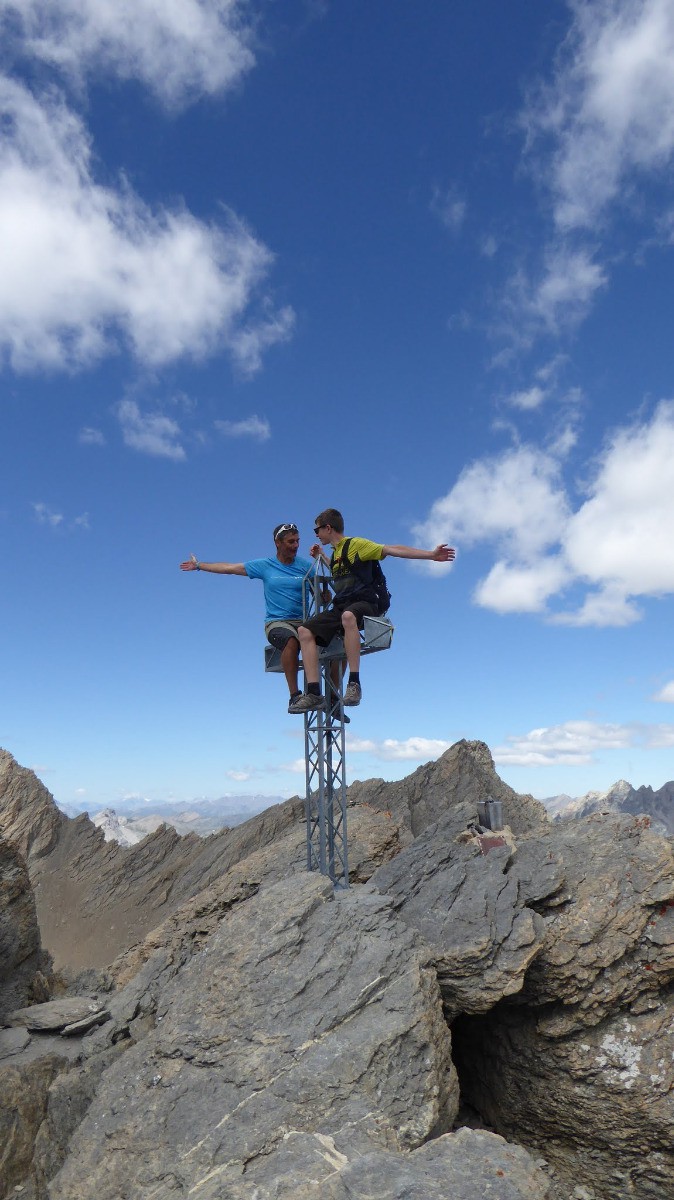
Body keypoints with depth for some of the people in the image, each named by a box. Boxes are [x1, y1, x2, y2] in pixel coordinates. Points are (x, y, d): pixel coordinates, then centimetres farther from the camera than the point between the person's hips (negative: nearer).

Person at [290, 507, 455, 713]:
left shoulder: (355, 544, 1)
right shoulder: (336, 552, 25)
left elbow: (392, 550, -8)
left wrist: (431, 555, -16)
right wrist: (322, 558, 39)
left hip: (363, 605, -7)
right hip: (339, 608, 7)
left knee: (348, 616, -42)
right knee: (304, 630, -16)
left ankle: (354, 684, -39)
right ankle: (314, 694, -24)